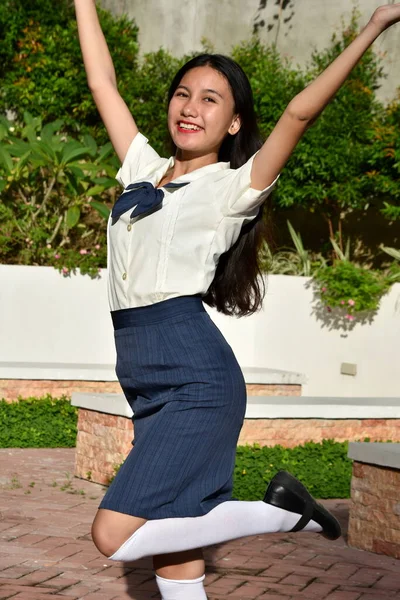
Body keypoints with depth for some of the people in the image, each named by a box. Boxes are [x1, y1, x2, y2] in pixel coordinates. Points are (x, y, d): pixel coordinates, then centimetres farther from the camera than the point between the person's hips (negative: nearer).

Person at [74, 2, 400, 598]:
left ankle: (280, 511, -2)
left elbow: (299, 113, -13)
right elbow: (103, 82, 21)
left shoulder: (232, 187, 0)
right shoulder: (144, 170, 16)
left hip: (197, 380, -6)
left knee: (116, 536, -17)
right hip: (148, 385, 7)